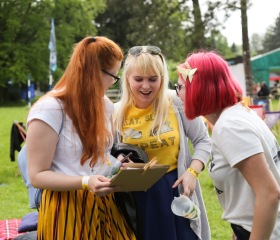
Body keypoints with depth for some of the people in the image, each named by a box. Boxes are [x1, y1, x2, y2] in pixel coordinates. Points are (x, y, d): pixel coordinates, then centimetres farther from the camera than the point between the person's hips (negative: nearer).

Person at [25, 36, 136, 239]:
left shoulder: (105, 105, 8)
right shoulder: (49, 109, -16)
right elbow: (38, 175, -16)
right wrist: (85, 182, -29)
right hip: (67, 211, -6)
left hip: (105, 205, 6)